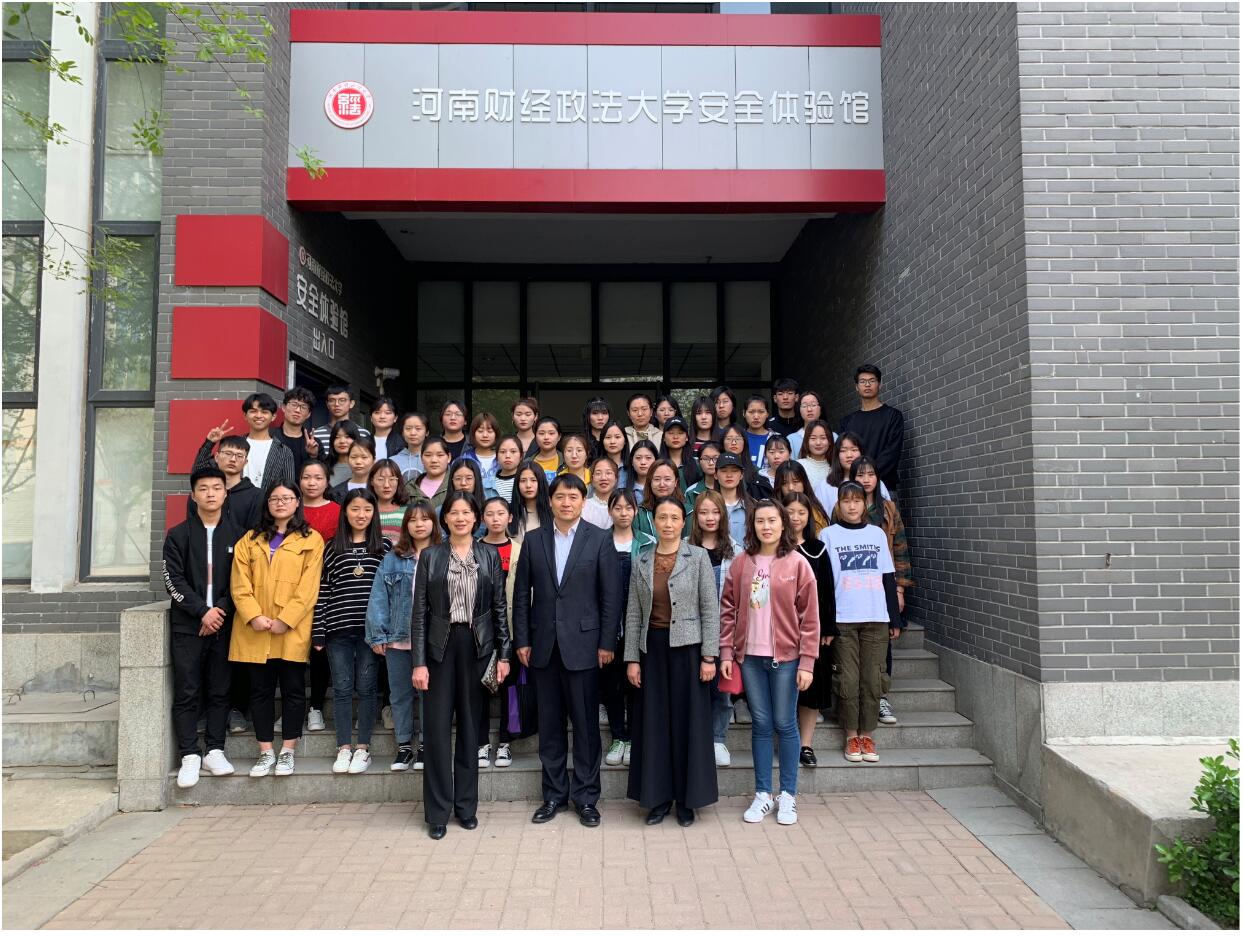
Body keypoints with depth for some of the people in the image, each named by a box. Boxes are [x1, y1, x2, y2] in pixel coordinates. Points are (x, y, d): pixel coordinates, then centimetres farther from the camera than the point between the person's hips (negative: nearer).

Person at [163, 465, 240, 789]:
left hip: (223, 624, 1)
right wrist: (203, 611, -10)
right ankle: (189, 756, 7)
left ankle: (215, 752, 13)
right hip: (187, 626, -1)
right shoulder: (178, 535, 5)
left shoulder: (237, 536, 7)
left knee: (219, 692, 4)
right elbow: (174, 581, -2)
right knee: (187, 693, 0)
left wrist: (221, 610, -8)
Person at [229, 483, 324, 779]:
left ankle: (287, 752, 15)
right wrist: (254, 616, -12)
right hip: (255, 631, 3)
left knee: (293, 690, 3)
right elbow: (239, 584, 3)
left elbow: (309, 587, -5)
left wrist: (285, 620, -14)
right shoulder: (249, 541, 12)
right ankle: (266, 752, 19)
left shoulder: (311, 540, 3)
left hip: (292, 631, -3)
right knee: (261, 691, 8)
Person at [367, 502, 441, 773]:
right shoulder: (393, 558, 4)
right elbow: (379, 597, 1)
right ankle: (404, 745, 24)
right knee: (400, 692, 11)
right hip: (397, 638, 2)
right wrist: (377, 635, -5)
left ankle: (426, 746, 20)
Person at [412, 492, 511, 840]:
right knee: (437, 727, 0)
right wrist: (418, 662, -6)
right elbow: (420, 611, 0)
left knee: (470, 726, 9)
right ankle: (437, 811, 12)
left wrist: (503, 654, 0)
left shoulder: (489, 556, 5)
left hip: (477, 646, 1)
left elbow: (499, 607, 5)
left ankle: (466, 805, 22)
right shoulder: (431, 556, 2)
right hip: (440, 646, -1)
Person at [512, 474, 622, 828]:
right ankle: (554, 795, 24)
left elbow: (611, 595, -3)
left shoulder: (600, 540, -2)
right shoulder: (533, 540, 6)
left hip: (583, 645, -2)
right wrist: (522, 640, 2)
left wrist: (606, 643, -7)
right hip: (544, 646, 3)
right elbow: (521, 594, 7)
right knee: (550, 726, 11)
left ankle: (585, 797, 18)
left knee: (586, 725, 5)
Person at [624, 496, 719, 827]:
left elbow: (710, 609, -3)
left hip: (687, 648, -2)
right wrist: (632, 658, 2)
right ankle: (657, 797, 20)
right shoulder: (642, 561, 6)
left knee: (688, 722, 4)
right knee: (654, 723, 6)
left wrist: (709, 656, -8)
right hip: (652, 647, 3)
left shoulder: (698, 557, -2)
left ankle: (687, 798, 18)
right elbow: (633, 613, 7)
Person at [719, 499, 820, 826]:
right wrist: (727, 652, 1)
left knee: (785, 724, 5)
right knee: (760, 724, 9)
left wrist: (807, 661, -9)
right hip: (750, 656, 2)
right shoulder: (741, 563, 5)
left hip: (785, 656, -2)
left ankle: (788, 795, 19)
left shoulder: (796, 563, -3)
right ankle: (763, 794, 20)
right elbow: (728, 609, 6)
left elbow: (809, 616, -5)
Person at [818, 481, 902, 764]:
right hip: (843, 619, -2)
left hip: (876, 618, 2)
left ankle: (867, 735, 14)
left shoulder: (877, 533, 12)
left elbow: (889, 578, 13)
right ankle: (852, 737, 11)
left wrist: (895, 619, 10)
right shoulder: (828, 534, 4)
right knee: (849, 680, -1)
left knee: (872, 680, 3)